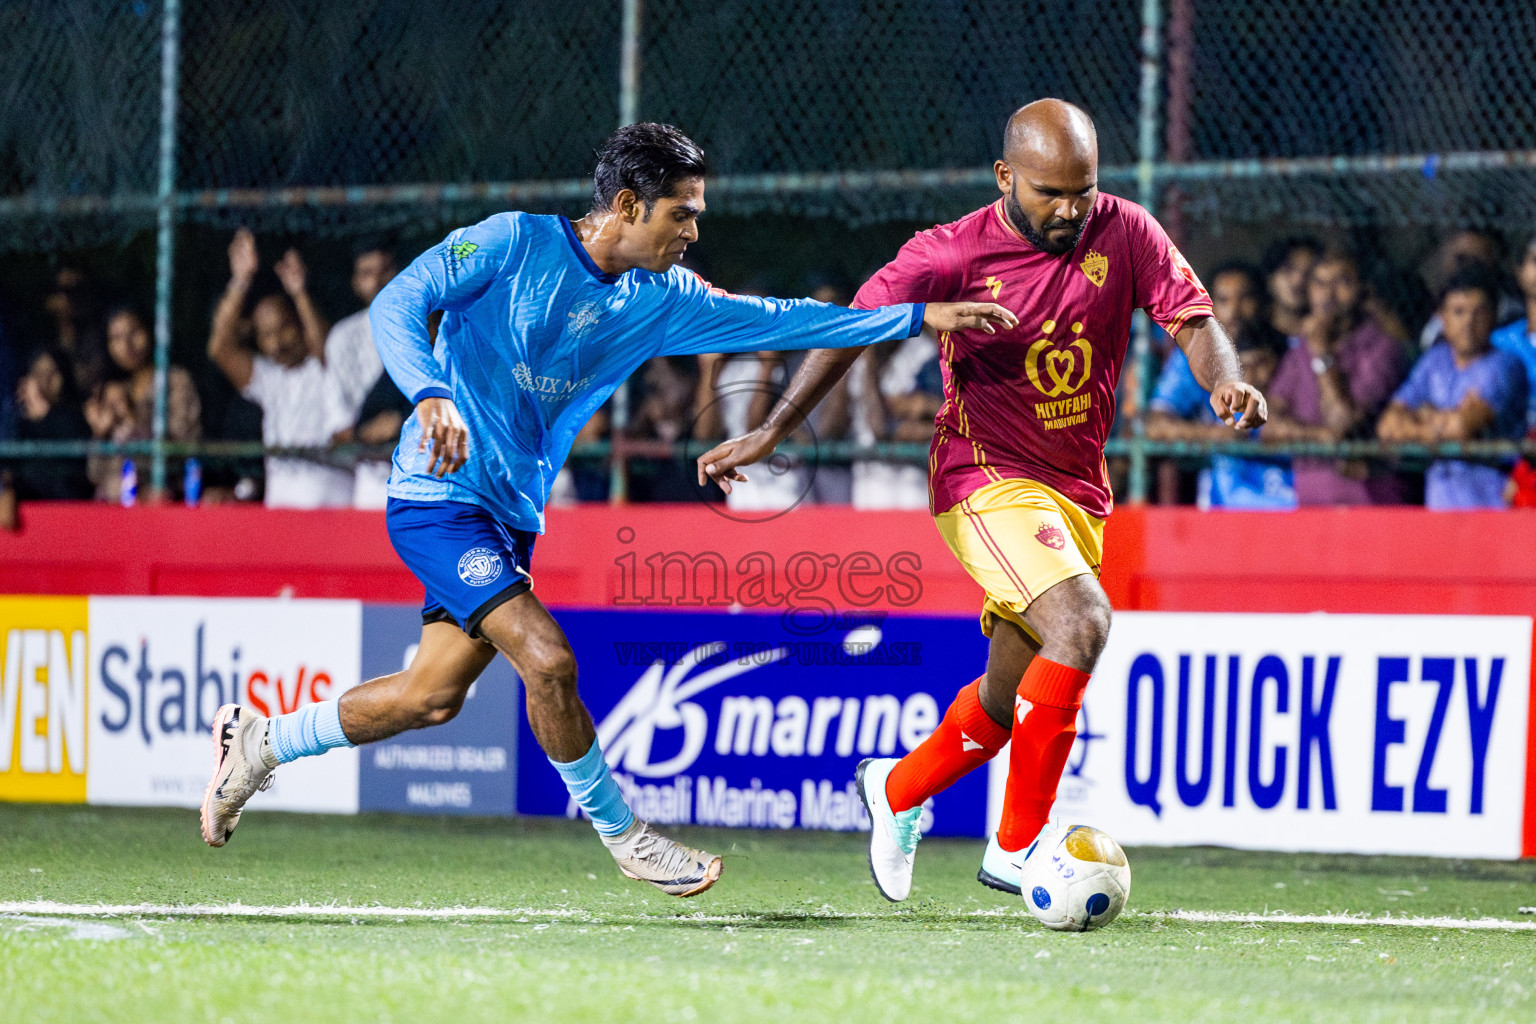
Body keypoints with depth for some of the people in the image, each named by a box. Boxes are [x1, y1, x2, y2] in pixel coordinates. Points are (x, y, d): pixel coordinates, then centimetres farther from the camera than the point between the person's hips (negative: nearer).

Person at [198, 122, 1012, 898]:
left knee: (432, 697, 6)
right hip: (440, 495, -8)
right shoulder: (512, 243, -11)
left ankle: (258, 741, 23)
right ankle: (619, 831, -3)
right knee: (547, 660, -19)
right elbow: (396, 305, -15)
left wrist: (920, 317, 3)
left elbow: (775, 321, 8)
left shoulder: (658, 300, 6)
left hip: (512, 515, 8)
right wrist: (431, 395, -33)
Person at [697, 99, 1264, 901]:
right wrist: (772, 430, -13)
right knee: (1081, 622, -29)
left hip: (1077, 491, 6)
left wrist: (1226, 381, -28)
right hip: (988, 480, -6)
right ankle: (1016, 847, -22)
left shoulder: (1125, 234, -2)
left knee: (1010, 699, 13)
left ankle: (898, 789, 43)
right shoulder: (953, 254, -12)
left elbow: (1192, 319, -6)